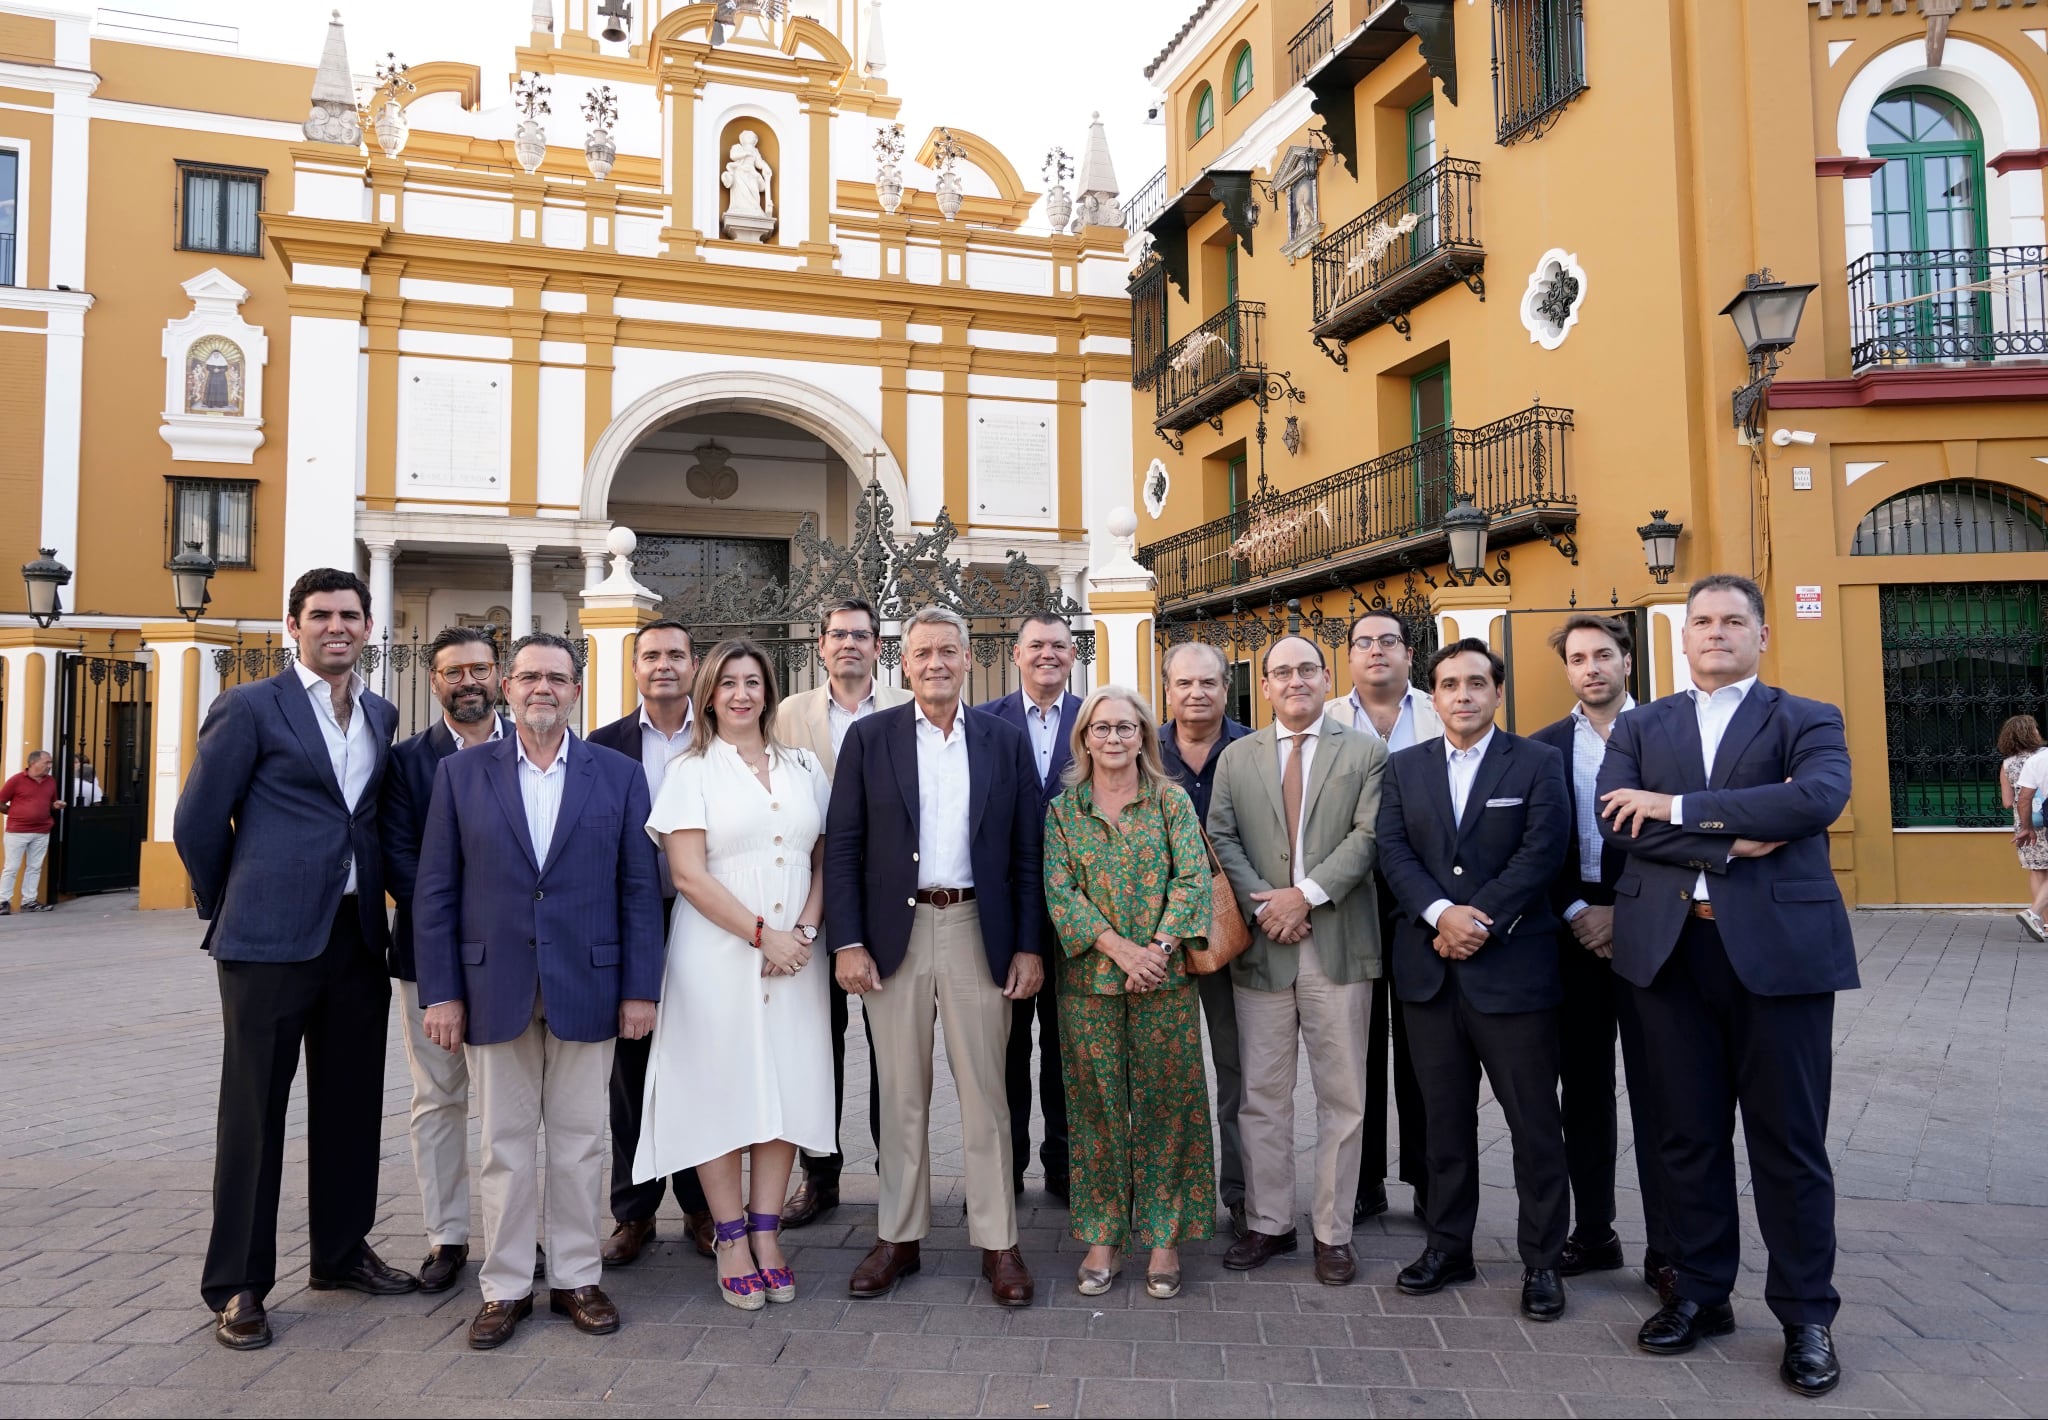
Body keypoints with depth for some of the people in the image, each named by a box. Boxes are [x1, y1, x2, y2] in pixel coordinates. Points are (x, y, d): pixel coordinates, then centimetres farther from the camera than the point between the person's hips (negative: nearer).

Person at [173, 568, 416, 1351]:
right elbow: (197, 822, -2)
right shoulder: (250, 708, -5)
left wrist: (376, 902, 14)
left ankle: (341, 1251, 29)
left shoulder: (381, 714, 12)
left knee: (351, 1104, 13)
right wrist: (232, 909, 6)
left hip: (358, 937, 5)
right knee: (254, 1109, 4)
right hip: (271, 940, -5)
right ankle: (237, 1283, 17)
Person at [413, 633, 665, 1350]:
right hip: (495, 987, 0)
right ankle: (505, 1287, 22)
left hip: (585, 987, 0)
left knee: (580, 1141, 9)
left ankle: (576, 1277, 23)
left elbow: (638, 888, 1)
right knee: (505, 1144, 9)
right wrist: (440, 992, -4)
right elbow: (434, 891, 2)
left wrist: (640, 988, -4)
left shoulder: (618, 775, 3)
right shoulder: (461, 773, 4)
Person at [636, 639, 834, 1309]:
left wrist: (805, 930, -6)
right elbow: (689, 876, -8)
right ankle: (731, 1242, 13)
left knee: (785, 1088, 5)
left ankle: (766, 1234, 16)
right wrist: (762, 933, -12)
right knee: (720, 1088, 2)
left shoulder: (805, 768, 11)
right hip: (717, 952, -3)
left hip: (794, 954, 3)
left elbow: (825, 860, 11)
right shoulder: (692, 771, 0)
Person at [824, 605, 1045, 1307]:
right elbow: (842, 847, 0)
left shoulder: (1006, 742, 4)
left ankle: (997, 1241, 18)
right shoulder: (869, 737, 2)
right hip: (895, 932, 0)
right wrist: (846, 942, -7)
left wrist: (1028, 947, -1)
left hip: (978, 931, 0)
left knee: (984, 1091, 6)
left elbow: (1026, 852, 4)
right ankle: (898, 1236, 24)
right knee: (901, 1092, 10)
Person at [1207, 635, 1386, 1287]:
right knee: (1262, 1096, 8)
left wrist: (1306, 893, -15)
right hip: (1261, 943, 2)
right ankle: (1268, 1224, 21)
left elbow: (1369, 835, -6)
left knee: (1342, 1096, 5)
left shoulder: (1365, 752, 5)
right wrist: (1263, 906, -10)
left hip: (1340, 944, -1)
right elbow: (1221, 839, 3)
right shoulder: (1236, 757, 11)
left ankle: (1333, 1232, 17)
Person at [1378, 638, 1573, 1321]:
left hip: (1513, 965, -3)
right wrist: (1442, 913, -15)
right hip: (1429, 969, 3)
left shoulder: (1538, 763, 1)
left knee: (1535, 1122, 4)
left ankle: (1542, 1258, 18)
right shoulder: (1404, 767, 10)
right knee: (1445, 1117, 13)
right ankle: (1447, 1245, 25)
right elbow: (1393, 850, 0)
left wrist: (1479, 919, -15)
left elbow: (1542, 853, -9)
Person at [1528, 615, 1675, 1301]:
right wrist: (1575, 914, -7)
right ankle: (1593, 1234, 20)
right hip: (1573, 933, 3)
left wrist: (1625, 912, -11)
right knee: (1583, 1090, 10)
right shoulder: (1542, 747, 7)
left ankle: (1667, 1249, 10)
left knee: (1655, 1091, 1)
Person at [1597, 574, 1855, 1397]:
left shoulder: (1806, 720, 5)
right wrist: (1729, 842, -17)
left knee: (1788, 1141, 6)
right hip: (1669, 949, 2)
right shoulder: (1640, 727, 11)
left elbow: (1823, 796, -17)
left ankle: (1806, 1315, 21)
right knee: (1687, 1135, 11)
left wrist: (1677, 807, -17)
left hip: (1780, 947, -2)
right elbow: (1616, 820, -5)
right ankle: (1701, 1293, 26)